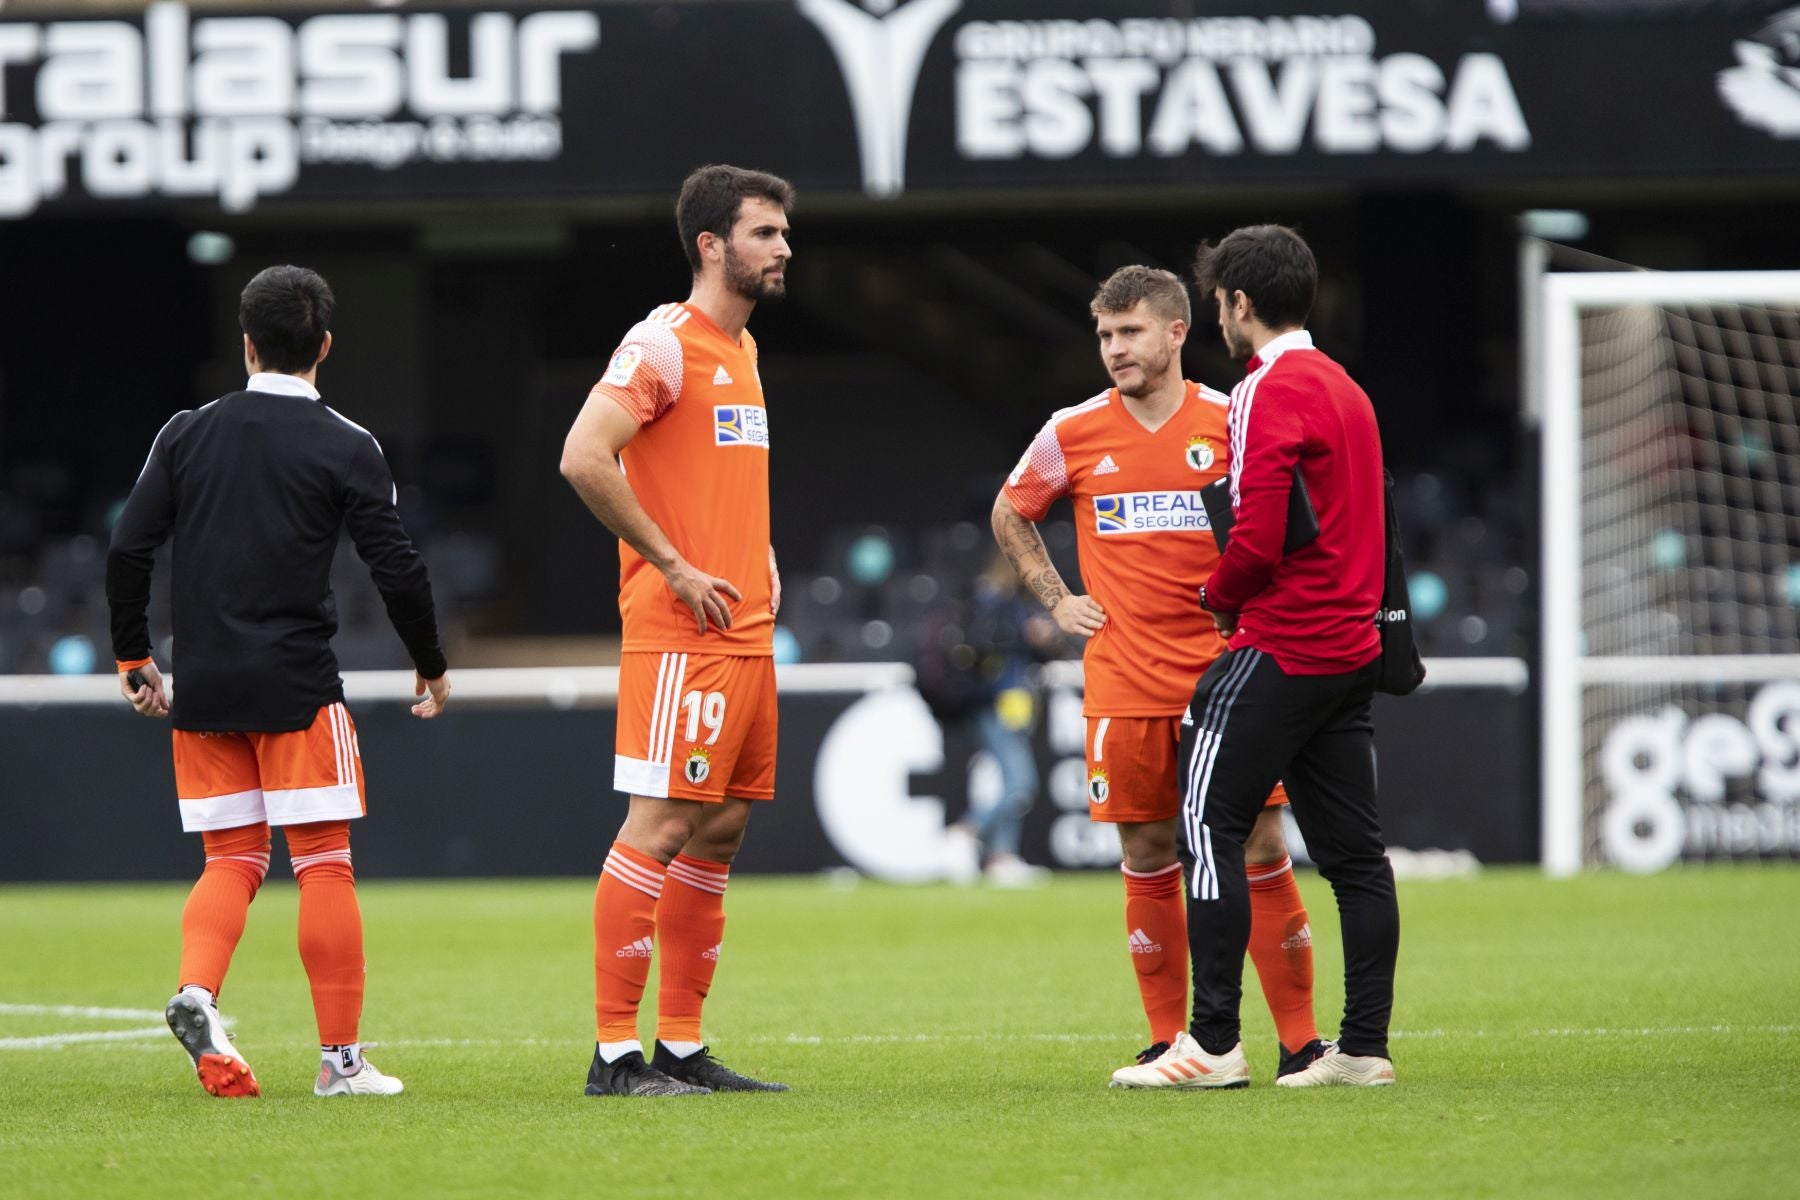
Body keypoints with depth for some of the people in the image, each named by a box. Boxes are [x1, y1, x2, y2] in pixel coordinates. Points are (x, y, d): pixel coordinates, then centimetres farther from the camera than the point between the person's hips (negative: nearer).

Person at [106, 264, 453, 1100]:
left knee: (232, 862, 11)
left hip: (203, 688, 4)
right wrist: (431, 666, 9)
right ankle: (341, 1058, 2)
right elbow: (395, 567, -5)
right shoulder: (347, 448, -3)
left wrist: (134, 658, 13)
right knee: (323, 864, 2)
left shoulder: (187, 434, 6)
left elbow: (128, 548, 2)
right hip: (297, 686, -3)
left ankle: (195, 991, -15)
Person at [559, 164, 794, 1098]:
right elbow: (584, 459, -22)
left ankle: (683, 1047, 13)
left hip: (746, 631, 9)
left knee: (720, 829, 8)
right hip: (681, 635, -9)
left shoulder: (743, 349, 18)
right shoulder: (665, 343, -11)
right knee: (662, 826, -10)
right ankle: (617, 1051, -8)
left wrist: (755, 556, 14)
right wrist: (673, 566, -18)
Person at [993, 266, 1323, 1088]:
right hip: (1124, 687, 1)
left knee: (1261, 852, -4)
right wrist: (1055, 599, 11)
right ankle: (1167, 1043, 11)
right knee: (1148, 862, 3)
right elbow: (1009, 513, 21)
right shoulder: (1073, 434, 4)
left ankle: (1300, 1042, 1)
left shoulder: (1232, 424, 0)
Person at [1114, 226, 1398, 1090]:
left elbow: (1257, 539, -19)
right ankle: (1364, 1046, 6)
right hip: (1351, 649, 9)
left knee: (1210, 826, -5)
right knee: (1351, 849, 7)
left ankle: (1213, 1042, -9)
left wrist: (1218, 595, 0)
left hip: (1279, 650, -9)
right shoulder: (1346, 390, 16)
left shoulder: (1270, 394, -12)